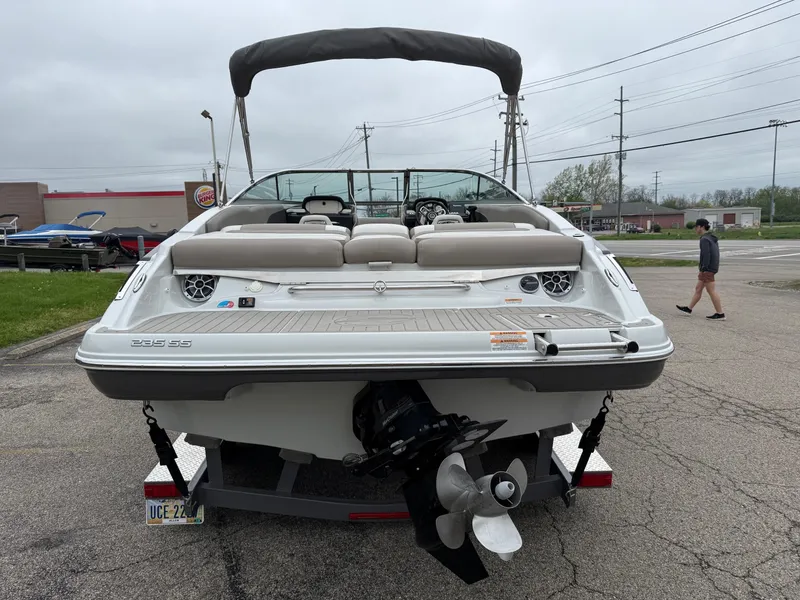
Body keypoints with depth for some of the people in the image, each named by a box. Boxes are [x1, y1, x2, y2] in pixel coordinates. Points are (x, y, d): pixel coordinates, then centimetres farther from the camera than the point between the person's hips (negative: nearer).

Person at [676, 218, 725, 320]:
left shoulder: (704, 239, -15)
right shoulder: (712, 238, 15)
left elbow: (706, 255, -22)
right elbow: (715, 254, 18)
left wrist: (703, 269, -20)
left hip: (708, 269, -10)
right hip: (713, 268, 10)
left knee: (712, 291, -5)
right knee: (698, 288, 16)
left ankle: (720, 314, -2)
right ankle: (689, 309, 25)